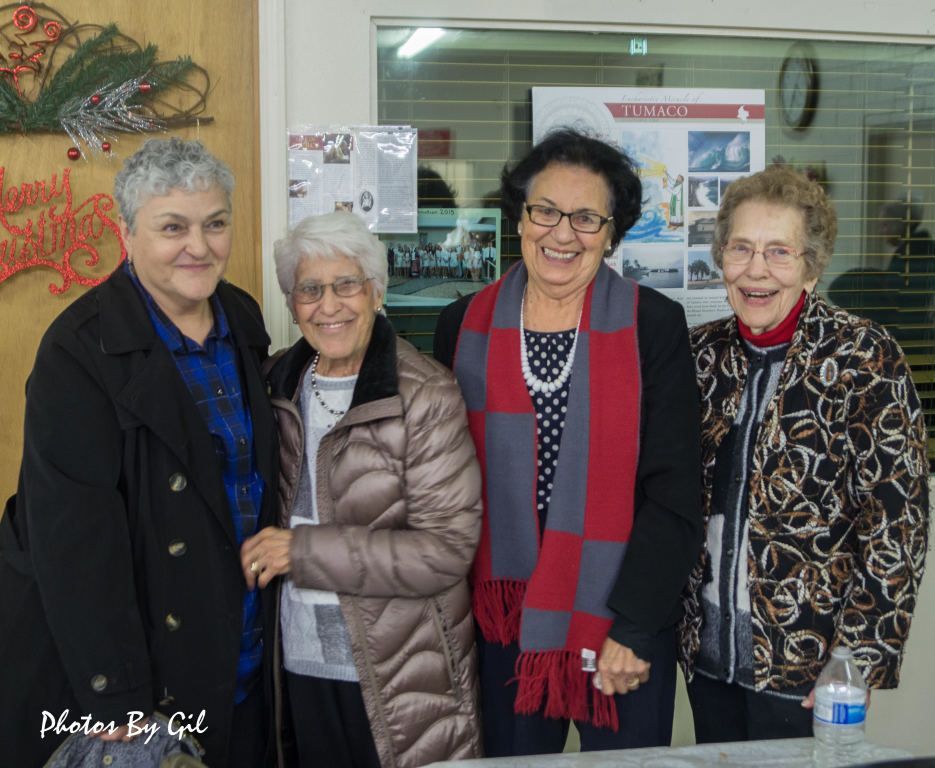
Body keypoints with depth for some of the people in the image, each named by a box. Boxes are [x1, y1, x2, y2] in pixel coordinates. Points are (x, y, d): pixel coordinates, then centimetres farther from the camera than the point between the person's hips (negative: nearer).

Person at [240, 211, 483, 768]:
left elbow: (447, 549, -19)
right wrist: (266, 553, -2)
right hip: (303, 661, 5)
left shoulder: (427, 397, -15)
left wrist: (304, 551, -20)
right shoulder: (281, 386, 4)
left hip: (403, 676, -5)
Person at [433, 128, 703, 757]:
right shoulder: (465, 327, 2)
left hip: (627, 631, -1)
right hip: (505, 618, 2)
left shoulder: (655, 326, -5)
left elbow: (674, 494, -7)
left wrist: (634, 627, -11)